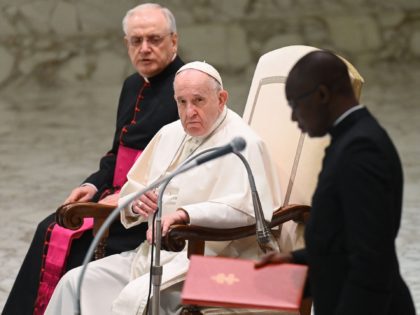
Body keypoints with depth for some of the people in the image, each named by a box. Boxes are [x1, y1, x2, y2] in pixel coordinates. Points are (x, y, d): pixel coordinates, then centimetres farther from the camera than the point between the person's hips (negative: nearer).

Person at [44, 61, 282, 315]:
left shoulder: (243, 144, -10)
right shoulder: (170, 135, 16)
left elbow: (249, 206, -24)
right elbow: (132, 190, 23)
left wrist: (185, 214, -32)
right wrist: (135, 203, -3)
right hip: (155, 253, 8)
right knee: (77, 282, -7)